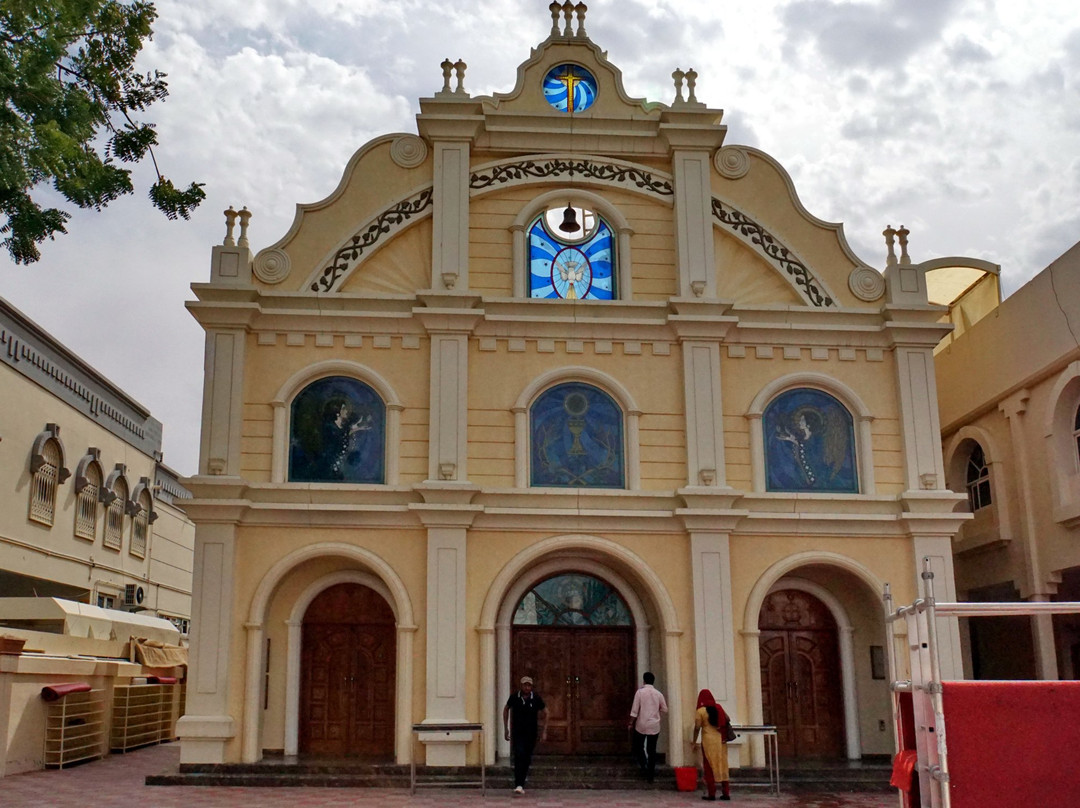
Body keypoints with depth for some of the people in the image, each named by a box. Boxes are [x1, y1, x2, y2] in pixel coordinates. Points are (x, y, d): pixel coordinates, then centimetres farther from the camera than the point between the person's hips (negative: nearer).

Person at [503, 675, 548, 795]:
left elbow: (545, 713, 6)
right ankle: (518, 785, -19)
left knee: (527, 759, 7)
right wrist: (506, 728, 9)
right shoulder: (514, 697, -6)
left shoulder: (536, 698, -7)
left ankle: (521, 784, 21)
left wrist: (544, 731, 3)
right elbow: (506, 710, 12)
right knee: (519, 756, -16)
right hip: (517, 733, -1)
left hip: (531, 733, 1)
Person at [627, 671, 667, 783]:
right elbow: (664, 709, 7)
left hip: (641, 725, -2)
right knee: (652, 750, 8)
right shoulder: (658, 694, 0)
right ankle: (650, 775, 9)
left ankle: (643, 764, -6)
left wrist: (631, 722, 1)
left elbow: (635, 709, -9)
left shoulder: (640, 692, -8)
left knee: (638, 746, 15)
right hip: (654, 726, 2)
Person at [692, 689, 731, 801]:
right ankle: (726, 793, 11)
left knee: (709, 767, 3)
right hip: (721, 740, 4)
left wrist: (694, 741, -3)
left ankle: (711, 793, 2)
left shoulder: (700, 711, -6)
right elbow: (727, 719, 9)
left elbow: (697, 727, -11)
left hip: (708, 741, -4)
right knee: (722, 765, 10)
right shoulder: (718, 707, 7)